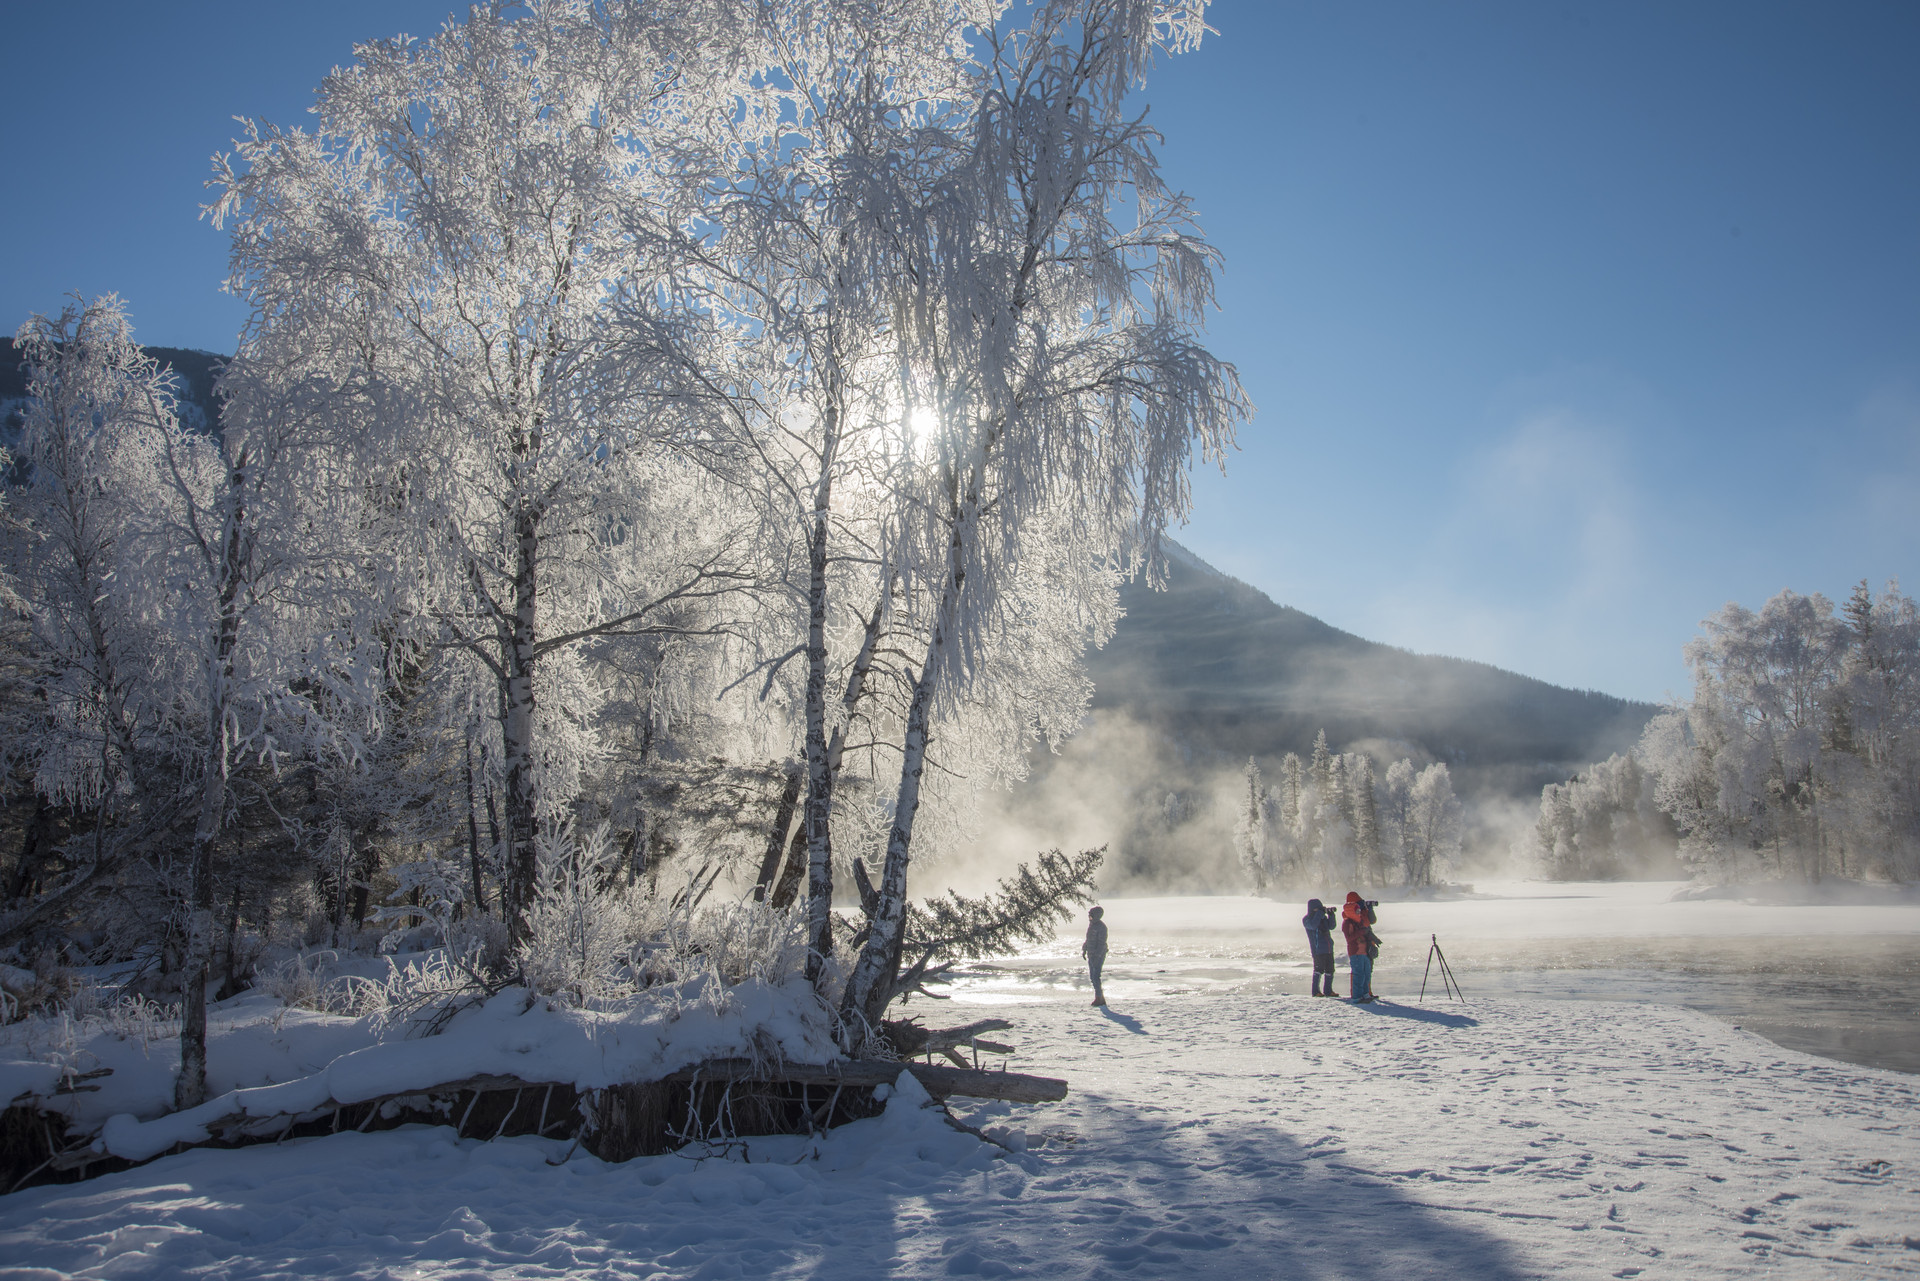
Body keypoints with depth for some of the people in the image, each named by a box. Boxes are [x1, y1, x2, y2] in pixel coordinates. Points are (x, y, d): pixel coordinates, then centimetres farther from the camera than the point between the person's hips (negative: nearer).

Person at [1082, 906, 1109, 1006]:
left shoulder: (1101, 927, -16)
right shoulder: (1091, 924, 11)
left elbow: (1102, 943, -19)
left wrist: (1097, 956, -24)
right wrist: (1084, 950, 17)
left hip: (1099, 955, -9)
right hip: (1091, 955, 9)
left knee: (1096, 977, -12)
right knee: (1093, 977, 11)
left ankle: (1098, 998, -7)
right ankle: (1101, 998, 17)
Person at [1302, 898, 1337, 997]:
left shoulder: (1323, 917, 17)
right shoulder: (1307, 919, -2)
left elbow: (1331, 926, 10)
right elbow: (1312, 925, -22)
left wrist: (1331, 914, -3)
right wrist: (1320, 912, -18)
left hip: (1328, 949, 7)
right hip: (1318, 949, -7)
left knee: (1330, 970, 7)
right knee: (1319, 970, -8)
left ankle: (1328, 991, 16)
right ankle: (1316, 991, 0)